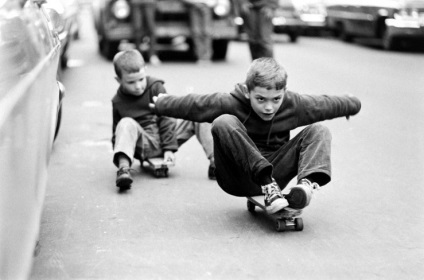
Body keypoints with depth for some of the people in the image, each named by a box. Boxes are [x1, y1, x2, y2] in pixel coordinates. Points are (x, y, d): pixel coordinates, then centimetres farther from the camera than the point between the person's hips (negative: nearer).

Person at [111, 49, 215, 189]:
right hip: (144, 145, -1)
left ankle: (215, 162, -27)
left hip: (164, 137, 1)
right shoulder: (118, 101, -1)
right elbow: (116, 133, 9)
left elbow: (166, 119, -6)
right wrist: (119, 157, -2)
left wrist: (170, 148, -13)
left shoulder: (156, 87, -3)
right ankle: (123, 168, -53)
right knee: (126, 124, -32)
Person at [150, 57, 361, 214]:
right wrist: (160, 105, 6)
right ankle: (267, 185, -39)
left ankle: (307, 183, -34)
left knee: (318, 131, -7)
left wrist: (353, 104, 24)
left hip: (273, 176, 3)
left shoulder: (294, 105, -6)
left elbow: (327, 105, 9)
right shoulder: (230, 104, -15)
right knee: (223, 122, -31)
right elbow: (191, 104, -5)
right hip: (238, 179, -3)